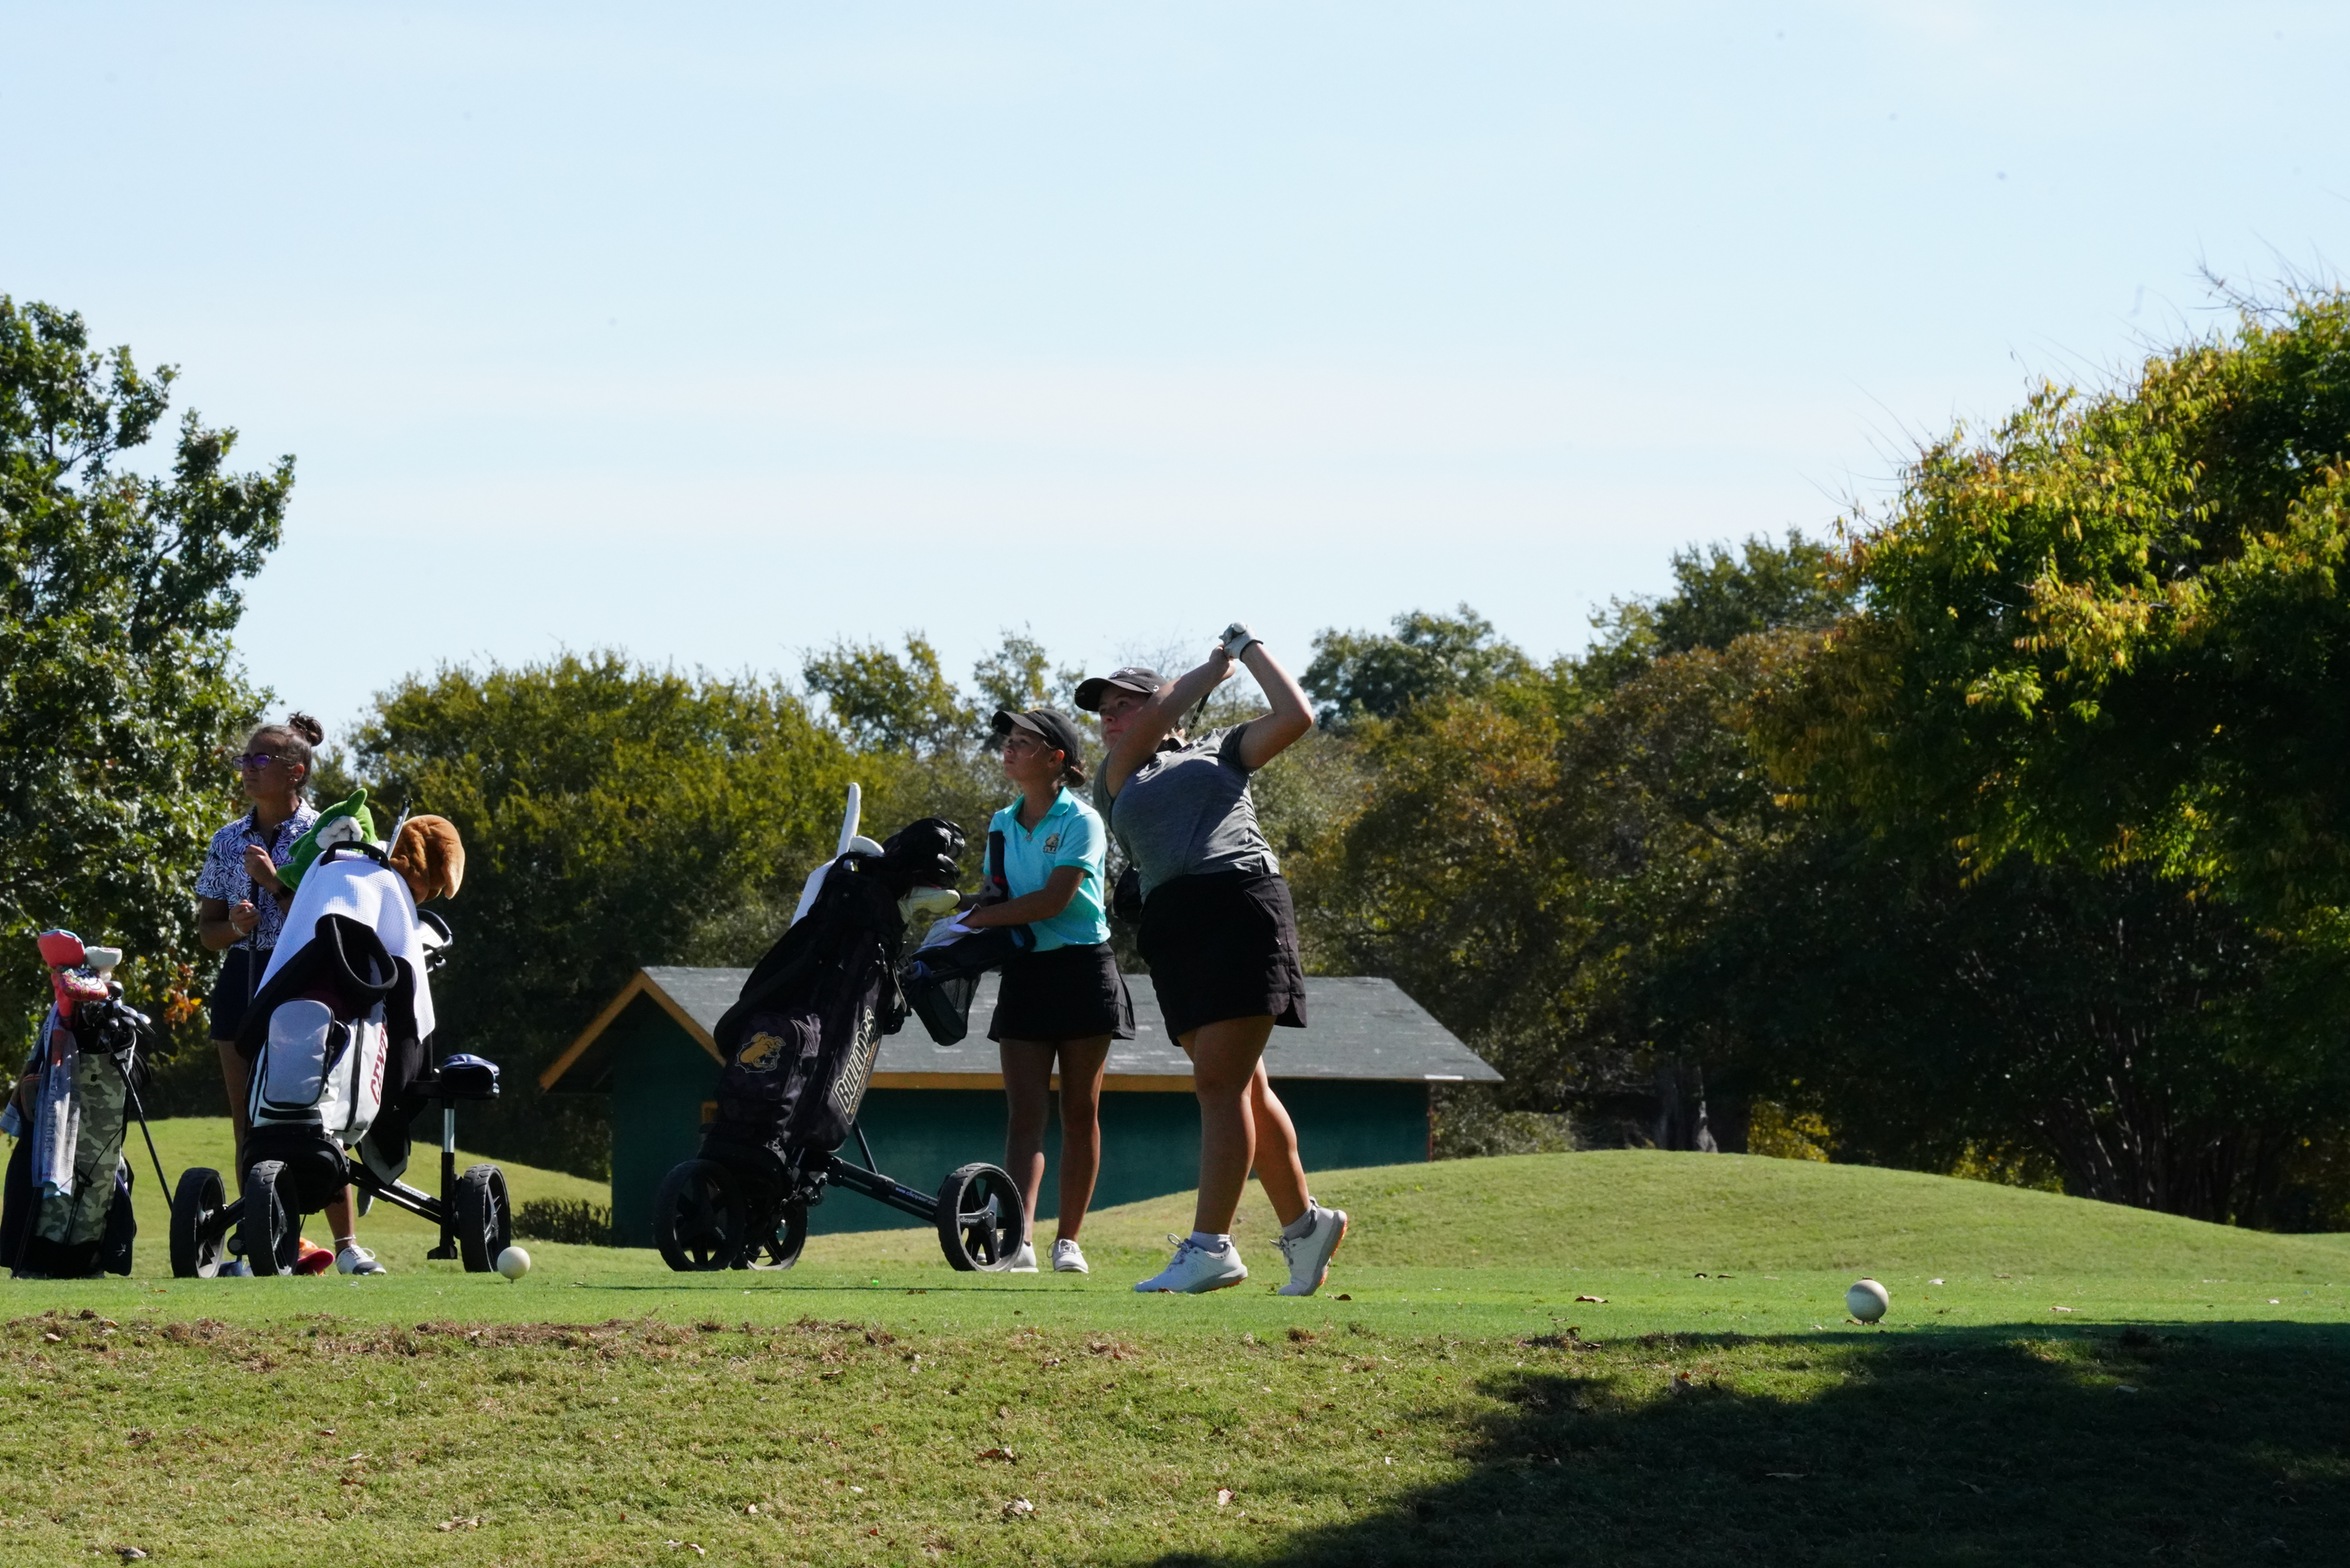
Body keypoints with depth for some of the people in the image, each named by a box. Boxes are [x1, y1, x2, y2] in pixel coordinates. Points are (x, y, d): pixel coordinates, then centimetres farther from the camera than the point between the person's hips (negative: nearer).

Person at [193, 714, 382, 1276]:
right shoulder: (228, 841, 11)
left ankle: (347, 1242, -7)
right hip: (242, 982, 5)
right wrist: (233, 925, -7)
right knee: (248, 1121, 3)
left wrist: (274, 883, -16)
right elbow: (206, 928, 15)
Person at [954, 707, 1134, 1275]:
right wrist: (965, 929, -7)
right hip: (1024, 972, 5)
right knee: (1024, 1113, -7)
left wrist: (975, 919, -17)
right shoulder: (1002, 824, 11)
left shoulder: (1081, 822, -8)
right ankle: (1019, 1239, -19)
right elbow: (997, 899, 14)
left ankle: (1068, 1240, 9)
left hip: (1082, 970, -5)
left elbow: (1053, 900, -18)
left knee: (1080, 1112, 3)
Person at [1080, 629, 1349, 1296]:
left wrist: (1249, 647, 17)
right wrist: (1216, 667, 16)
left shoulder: (1218, 749, 17)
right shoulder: (1117, 778, 24)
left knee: (1220, 1083, -13)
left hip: (1242, 903, -5)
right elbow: (1149, 726, 6)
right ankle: (1304, 1222, 16)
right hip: (1171, 928, 5)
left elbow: (1296, 717, 7)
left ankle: (1210, 1245, -18)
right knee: (1241, 1088, 5)